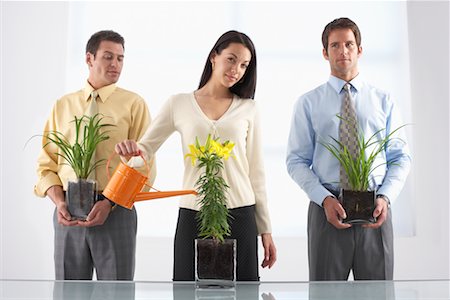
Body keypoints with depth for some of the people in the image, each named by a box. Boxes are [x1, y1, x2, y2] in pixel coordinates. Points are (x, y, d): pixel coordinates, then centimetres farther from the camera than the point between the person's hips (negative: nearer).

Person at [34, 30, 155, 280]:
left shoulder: (134, 104, 2)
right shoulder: (63, 105, 11)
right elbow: (46, 163, 10)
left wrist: (109, 203, -14)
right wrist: (59, 201, -7)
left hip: (116, 212, -2)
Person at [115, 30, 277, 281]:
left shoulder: (248, 108, 7)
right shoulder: (179, 104, 5)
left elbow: (256, 172, 8)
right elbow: (145, 148, 7)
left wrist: (265, 230, 7)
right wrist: (131, 151, -18)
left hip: (240, 215, 1)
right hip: (192, 216, 0)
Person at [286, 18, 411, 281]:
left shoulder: (383, 101, 9)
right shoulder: (308, 103, 5)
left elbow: (400, 157, 8)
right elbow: (296, 161, 1)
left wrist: (385, 197, -9)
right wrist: (325, 199, -12)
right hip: (327, 208, -1)